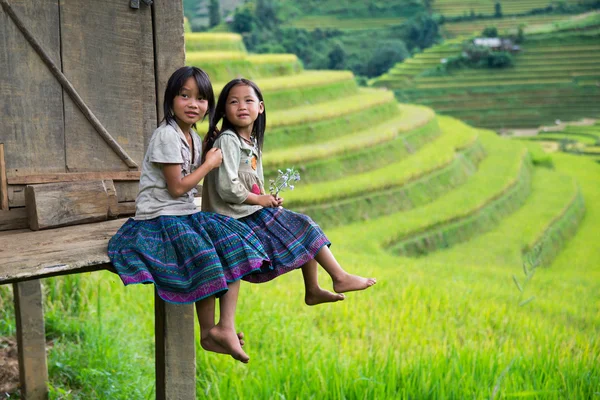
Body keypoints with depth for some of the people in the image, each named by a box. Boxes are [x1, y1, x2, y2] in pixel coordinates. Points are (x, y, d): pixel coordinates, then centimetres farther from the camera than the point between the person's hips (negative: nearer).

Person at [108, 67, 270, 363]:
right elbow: (177, 187, -16)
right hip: (159, 218, -9)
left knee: (235, 244, -6)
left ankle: (226, 326, -9)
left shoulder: (194, 137, 13)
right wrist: (210, 164, -7)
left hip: (186, 213, 9)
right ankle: (208, 333, -8)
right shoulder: (167, 135, -15)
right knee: (205, 259, -26)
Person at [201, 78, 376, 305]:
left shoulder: (252, 142, 13)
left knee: (305, 227, 9)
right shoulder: (227, 140, -16)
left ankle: (312, 290, 14)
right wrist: (259, 199, -13)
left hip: (254, 211, 9)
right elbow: (226, 188, -24)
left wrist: (268, 199, 2)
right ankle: (340, 278, 7)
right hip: (240, 218, -9)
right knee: (302, 229, -4)